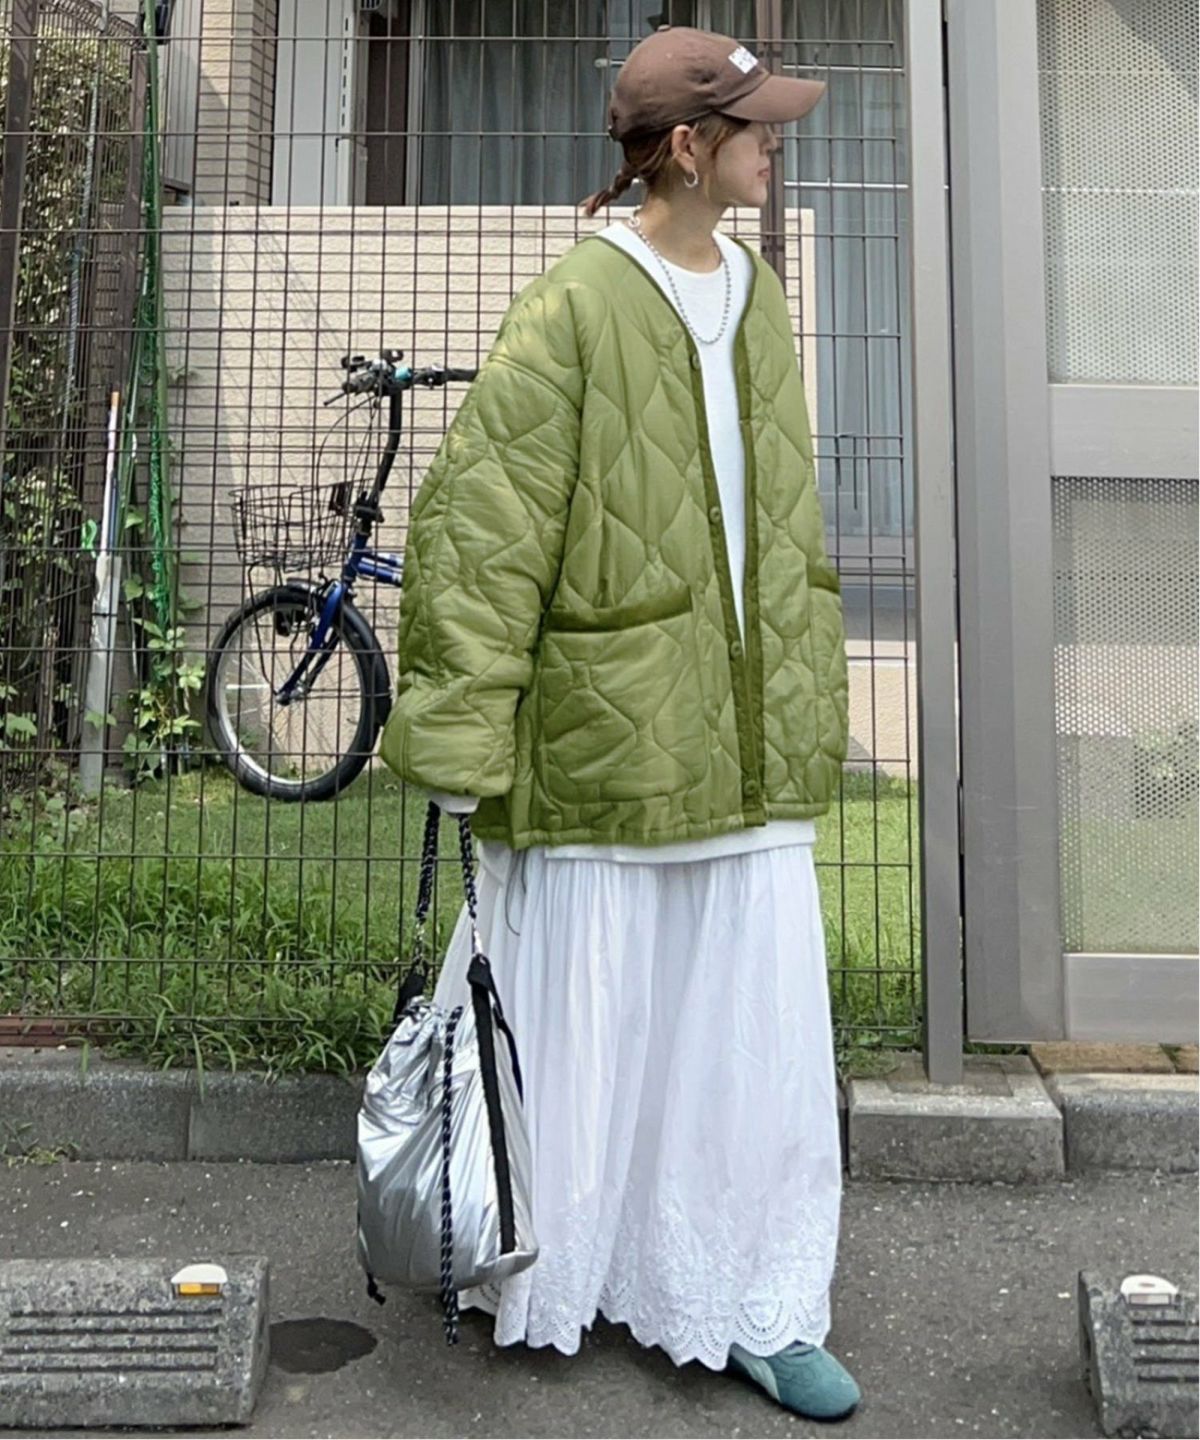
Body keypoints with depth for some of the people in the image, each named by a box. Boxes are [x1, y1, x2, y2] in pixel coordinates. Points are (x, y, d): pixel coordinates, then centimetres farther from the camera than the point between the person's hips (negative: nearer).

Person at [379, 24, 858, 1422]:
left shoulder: (756, 295, 13)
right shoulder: (573, 309, -10)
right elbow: (478, 534, -13)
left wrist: (807, 716, 19)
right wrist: (460, 738, -15)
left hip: (747, 754, 6)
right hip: (603, 744, -6)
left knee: (757, 1033, 11)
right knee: (584, 1033, 9)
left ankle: (759, 1310, 29)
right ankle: (529, 1271, 35)